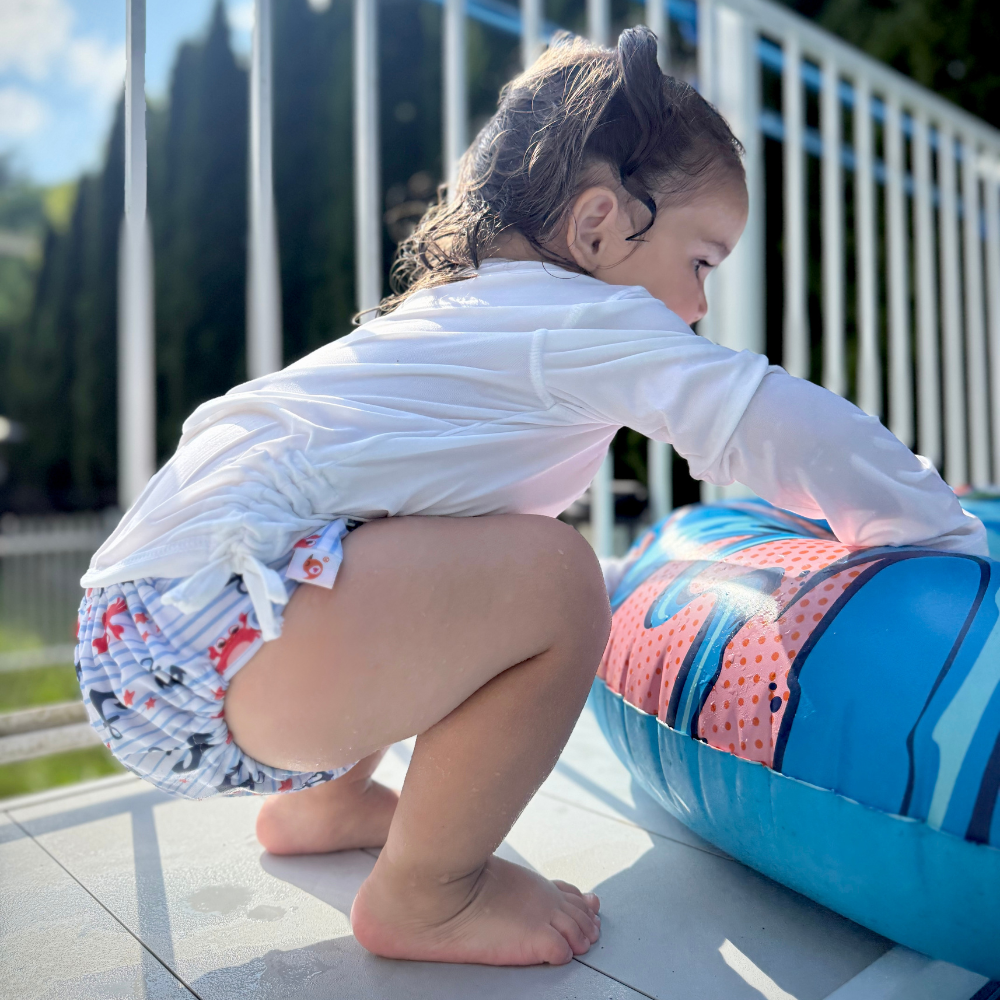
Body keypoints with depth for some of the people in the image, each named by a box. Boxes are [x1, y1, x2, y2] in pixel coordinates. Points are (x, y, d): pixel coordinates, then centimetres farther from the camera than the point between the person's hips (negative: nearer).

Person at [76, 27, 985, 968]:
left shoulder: (454, 305, 24)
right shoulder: (582, 322, -6)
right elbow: (772, 422, -11)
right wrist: (947, 533, 5)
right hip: (209, 633, -10)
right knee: (550, 574, -21)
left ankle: (325, 800, 30)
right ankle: (423, 896, 0)